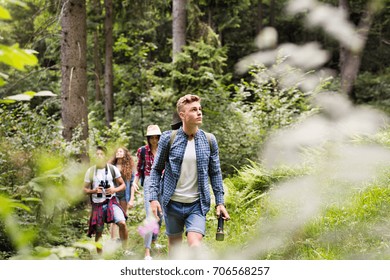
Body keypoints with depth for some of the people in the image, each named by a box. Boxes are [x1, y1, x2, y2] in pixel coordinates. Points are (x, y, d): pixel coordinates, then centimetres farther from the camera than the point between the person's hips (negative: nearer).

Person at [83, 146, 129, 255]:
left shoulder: (113, 169, 1)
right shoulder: (90, 171, 2)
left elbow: (123, 185, 7)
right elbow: (85, 189, 7)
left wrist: (114, 190, -13)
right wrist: (94, 191, -13)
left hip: (111, 201, -1)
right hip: (97, 204, 1)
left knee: (122, 223, -23)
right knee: (98, 232, 5)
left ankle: (125, 250, -9)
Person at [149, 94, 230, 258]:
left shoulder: (209, 140, 1)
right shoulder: (168, 138, -4)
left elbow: (215, 173, 8)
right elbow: (156, 169, 2)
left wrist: (220, 202, 2)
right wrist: (153, 198, -6)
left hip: (197, 204, 0)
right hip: (172, 203, 0)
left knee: (195, 244, -16)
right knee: (174, 243, 11)